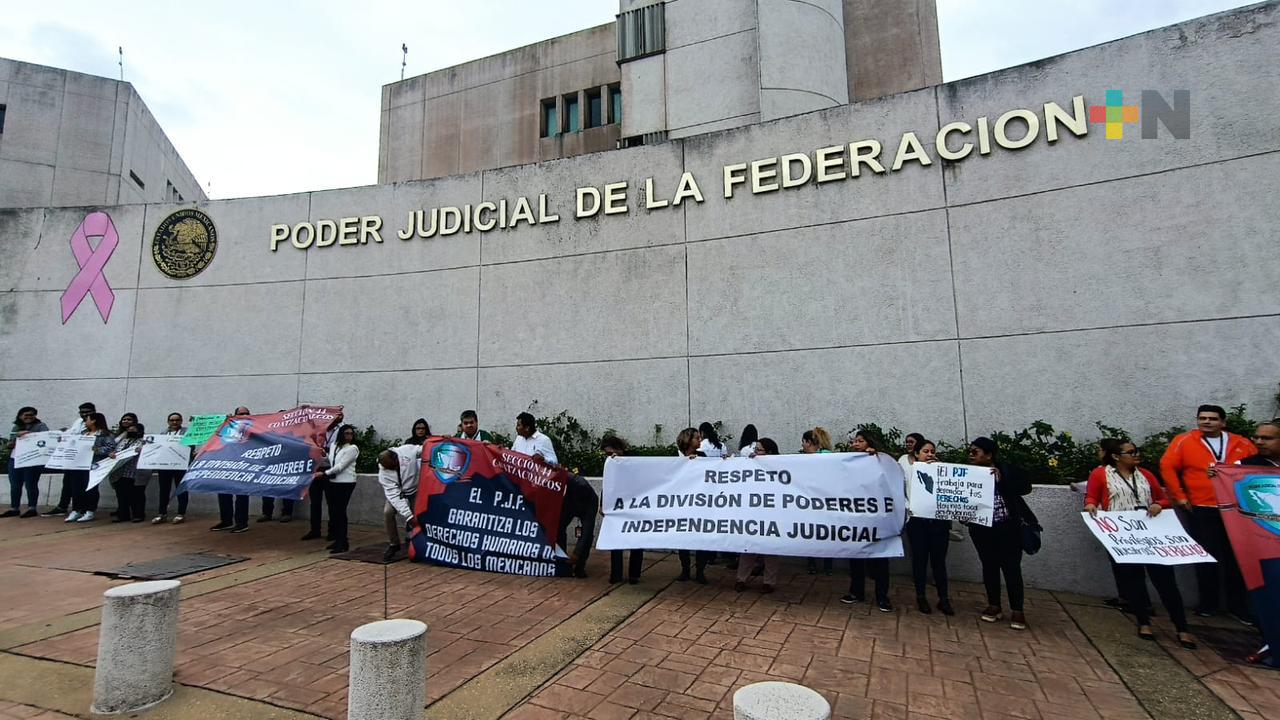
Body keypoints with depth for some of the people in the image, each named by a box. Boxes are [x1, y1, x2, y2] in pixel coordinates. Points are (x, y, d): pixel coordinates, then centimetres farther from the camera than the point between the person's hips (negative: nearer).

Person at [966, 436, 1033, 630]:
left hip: (1008, 529, -2)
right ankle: (994, 606, 23)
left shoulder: (1005, 470, -6)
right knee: (989, 567, 10)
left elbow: (1026, 487, -15)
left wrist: (1002, 479, -24)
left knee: (1011, 568, 4)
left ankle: (1017, 610, 15)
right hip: (982, 530, 2)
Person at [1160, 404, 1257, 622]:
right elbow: (1167, 467, -4)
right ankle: (1208, 604, 16)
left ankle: (1238, 605, 22)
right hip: (1201, 511, -2)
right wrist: (1179, 496, -6)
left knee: (1237, 558, 9)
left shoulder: (1242, 444, 6)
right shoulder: (1184, 442, -3)